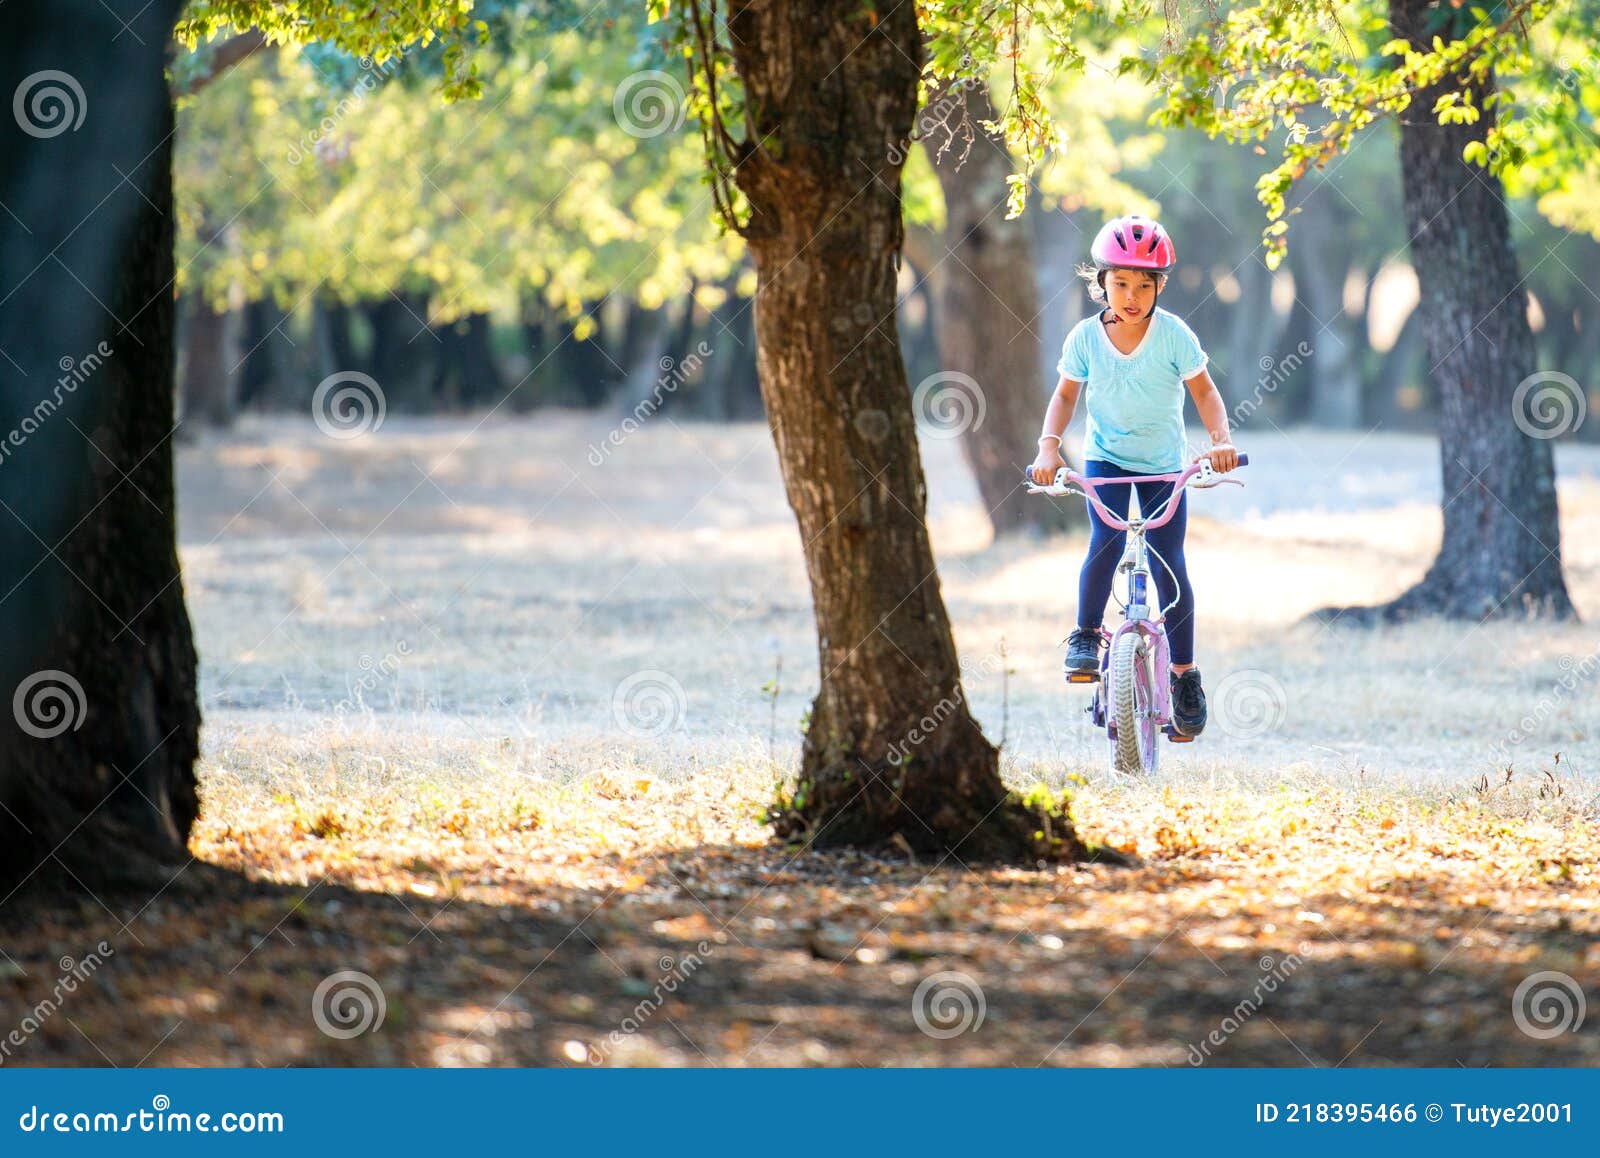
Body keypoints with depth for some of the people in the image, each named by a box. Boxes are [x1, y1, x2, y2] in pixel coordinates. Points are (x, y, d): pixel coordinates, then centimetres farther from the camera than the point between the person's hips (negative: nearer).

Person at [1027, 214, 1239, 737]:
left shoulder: (1173, 335, -15)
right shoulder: (1085, 338, -11)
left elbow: (1203, 390, -8)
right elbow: (1066, 395, 1)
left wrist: (1220, 439, -24)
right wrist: (1049, 443, -15)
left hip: (1164, 464, 0)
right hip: (1105, 458, 0)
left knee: (1169, 565, -6)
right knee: (1106, 542, -24)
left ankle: (1184, 673, 6)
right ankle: (1086, 635, -4)